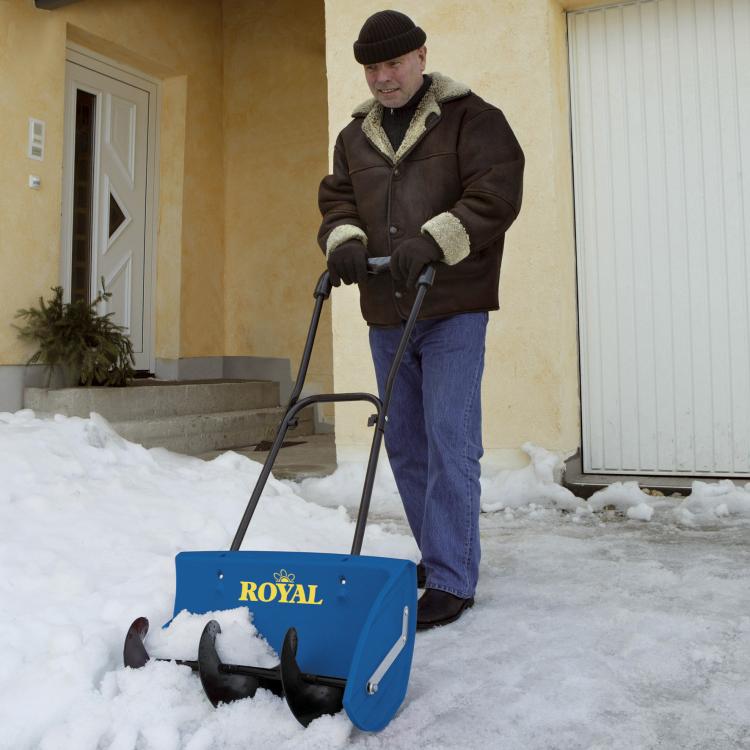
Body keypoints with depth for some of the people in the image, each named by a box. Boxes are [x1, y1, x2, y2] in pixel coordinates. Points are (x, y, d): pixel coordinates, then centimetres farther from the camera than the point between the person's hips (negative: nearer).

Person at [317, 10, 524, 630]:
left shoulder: (471, 118, -1)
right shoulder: (354, 137, 16)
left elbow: (496, 195, -11)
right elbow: (337, 200, 12)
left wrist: (433, 241, -24)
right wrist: (345, 238, -11)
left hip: (453, 310, -6)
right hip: (386, 315, 6)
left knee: (449, 443, -9)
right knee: (405, 444, 11)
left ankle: (452, 581, 0)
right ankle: (435, 555, 27)